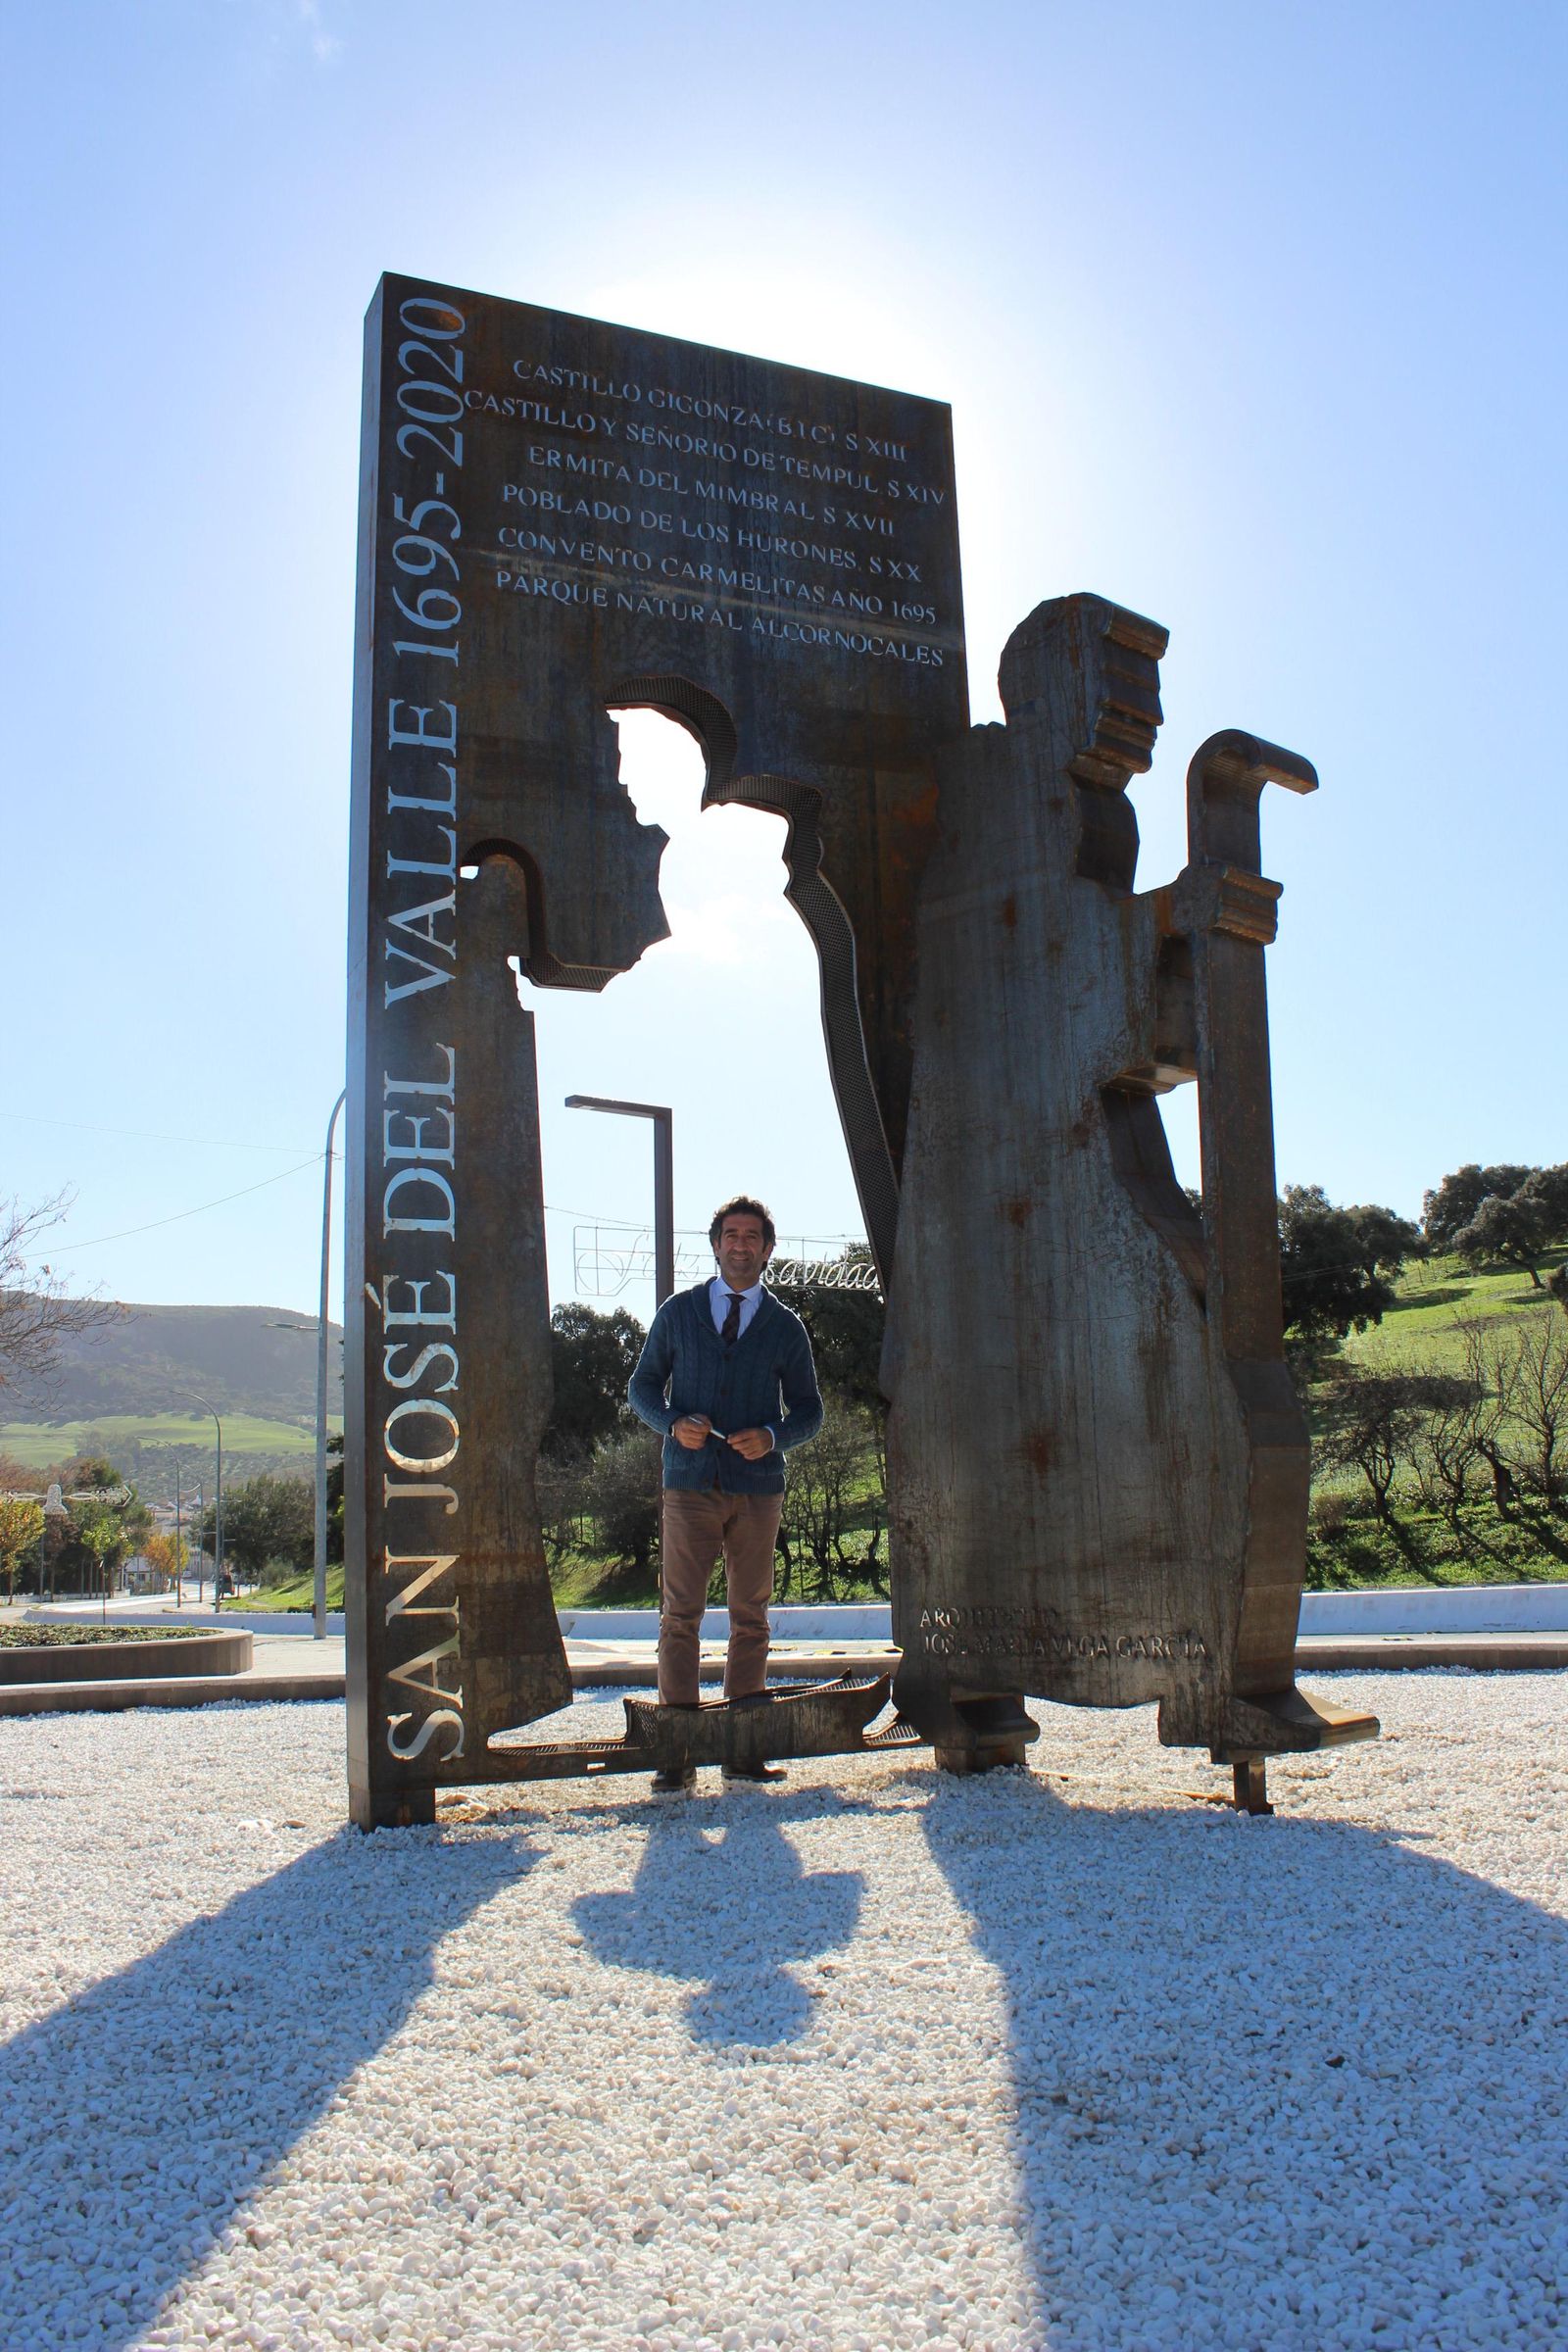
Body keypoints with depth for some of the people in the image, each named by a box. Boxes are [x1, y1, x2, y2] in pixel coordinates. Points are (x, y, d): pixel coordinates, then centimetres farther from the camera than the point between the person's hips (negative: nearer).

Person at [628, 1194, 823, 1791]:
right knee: (680, 1614, -5)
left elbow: (808, 1410, 12)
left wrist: (772, 1436, -9)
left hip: (758, 1485, 1)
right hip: (690, 1484, -1)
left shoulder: (785, 1326, 9)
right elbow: (643, 1385, 12)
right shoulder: (677, 1312, 10)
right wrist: (672, 1423, -8)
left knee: (751, 1618, 4)